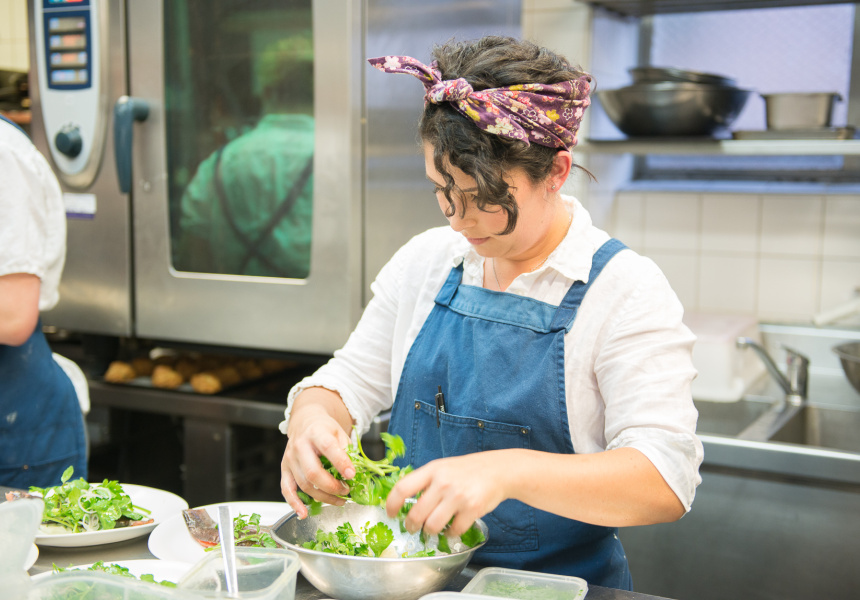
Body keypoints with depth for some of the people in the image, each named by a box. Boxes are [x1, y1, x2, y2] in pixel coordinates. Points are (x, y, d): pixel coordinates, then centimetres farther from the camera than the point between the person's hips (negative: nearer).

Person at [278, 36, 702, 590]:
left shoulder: (627, 291, -11)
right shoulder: (424, 262, 5)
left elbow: (666, 481, -20)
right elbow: (350, 383, 10)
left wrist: (508, 471, -35)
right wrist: (311, 418, -15)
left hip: (558, 582, -3)